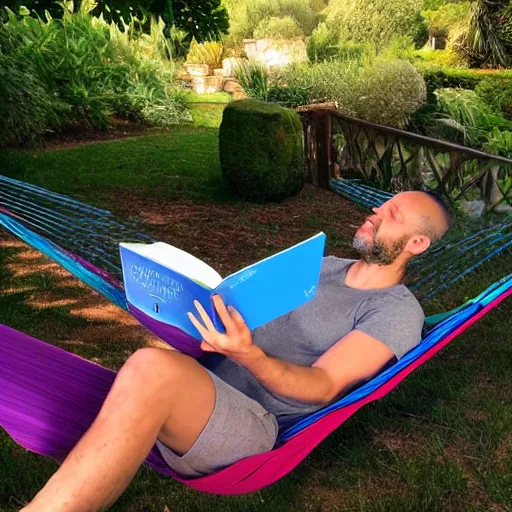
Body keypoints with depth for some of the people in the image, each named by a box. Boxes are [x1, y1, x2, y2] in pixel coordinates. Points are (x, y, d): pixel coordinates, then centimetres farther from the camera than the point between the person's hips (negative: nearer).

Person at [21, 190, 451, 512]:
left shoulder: (397, 311, 0)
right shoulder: (322, 265, 22)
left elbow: (323, 387, -11)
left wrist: (249, 356, -29)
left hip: (255, 420, -8)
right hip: (198, 384, 8)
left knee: (154, 369, -36)